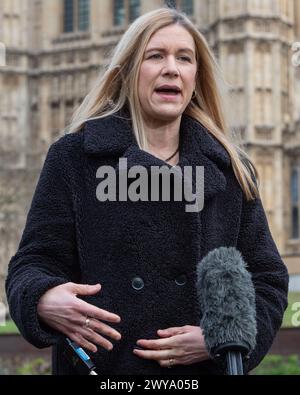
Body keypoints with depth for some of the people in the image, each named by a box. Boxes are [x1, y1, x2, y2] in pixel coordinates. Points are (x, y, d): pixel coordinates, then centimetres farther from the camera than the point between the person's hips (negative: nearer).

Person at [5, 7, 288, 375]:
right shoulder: (73, 157, 0)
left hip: (206, 367, 2)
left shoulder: (231, 169, 7)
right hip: (100, 364, -2)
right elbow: (33, 263, -3)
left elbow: (268, 279, 7)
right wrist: (43, 300, -26)